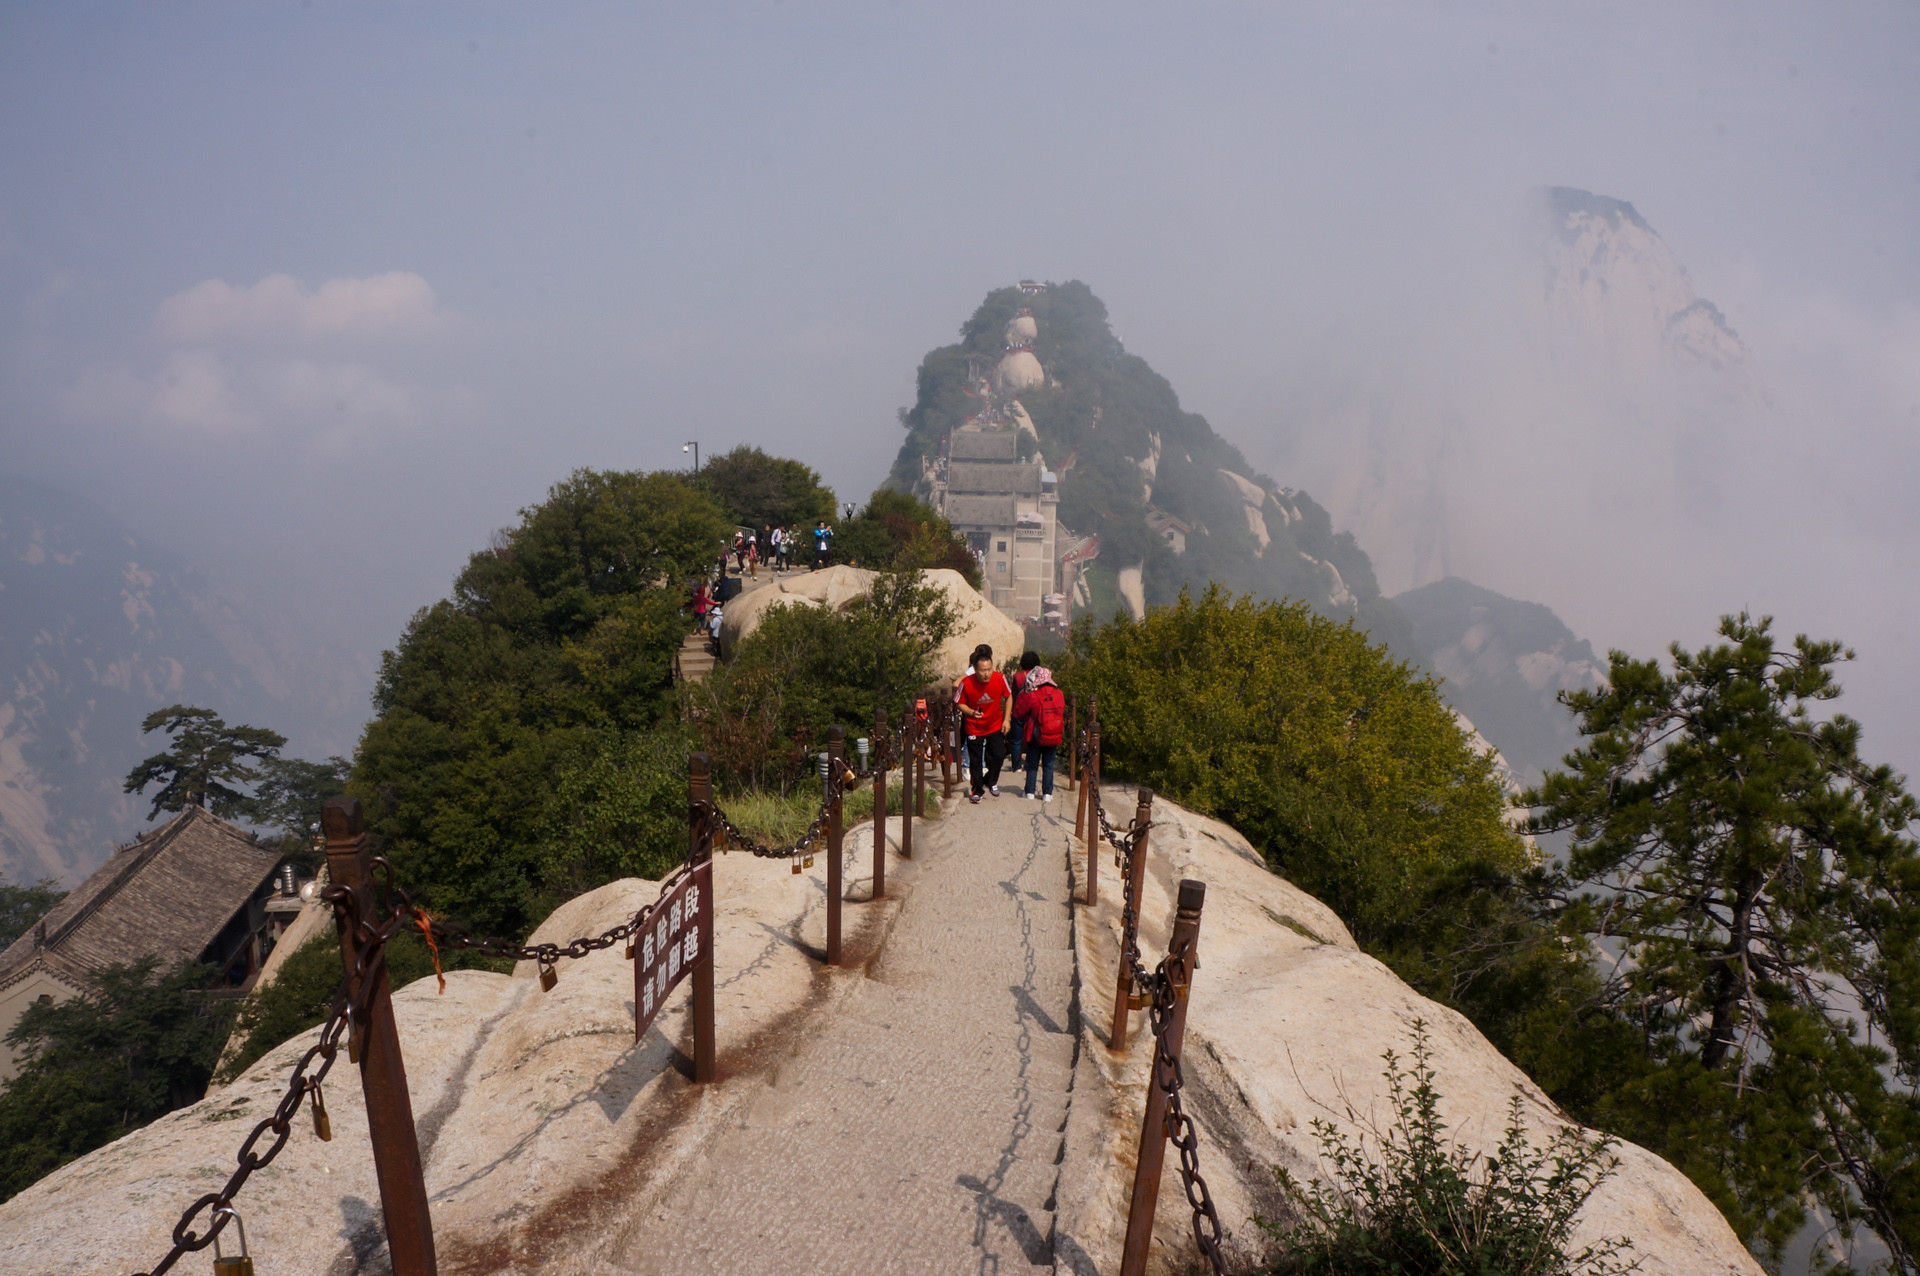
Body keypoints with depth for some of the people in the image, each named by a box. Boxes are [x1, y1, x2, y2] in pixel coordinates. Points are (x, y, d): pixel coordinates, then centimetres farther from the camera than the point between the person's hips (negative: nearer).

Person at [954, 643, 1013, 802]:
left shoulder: (1000, 678, -19)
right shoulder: (966, 683, -24)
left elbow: (1008, 697, -1)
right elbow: (959, 703, -8)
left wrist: (1006, 719, -3)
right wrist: (971, 712, -27)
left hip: (996, 725, 2)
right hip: (975, 727, -1)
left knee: (998, 755, 2)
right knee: (975, 760, 5)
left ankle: (991, 782, 31)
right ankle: (977, 789, 27)